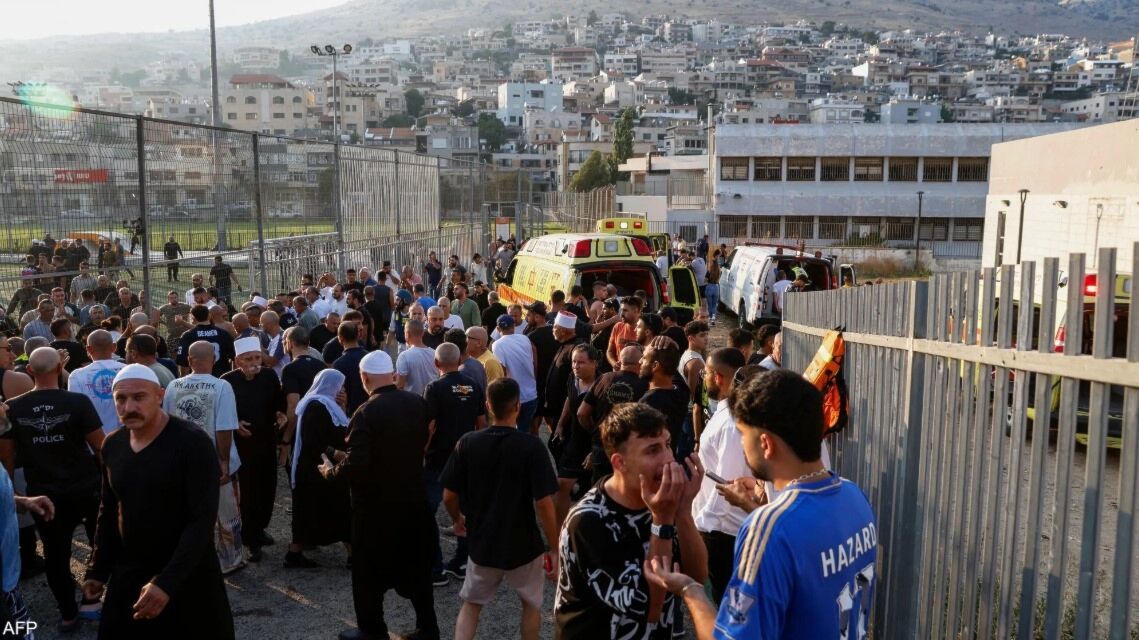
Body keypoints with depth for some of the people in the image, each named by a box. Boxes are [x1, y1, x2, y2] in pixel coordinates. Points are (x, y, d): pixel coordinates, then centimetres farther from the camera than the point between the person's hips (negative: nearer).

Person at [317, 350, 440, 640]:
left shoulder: (366, 413, -22)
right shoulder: (418, 403, -3)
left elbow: (355, 467, -25)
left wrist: (331, 471, -6)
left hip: (376, 504, -6)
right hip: (414, 498, 6)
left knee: (370, 570, 13)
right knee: (416, 566, 18)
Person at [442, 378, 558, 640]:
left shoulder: (467, 443, -10)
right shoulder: (532, 447, -18)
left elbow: (449, 497, -4)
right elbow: (543, 503, -20)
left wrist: (458, 520, 17)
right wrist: (554, 548, -9)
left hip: (482, 542, 2)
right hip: (523, 544, -2)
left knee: (470, 604, 22)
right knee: (531, 604, 23)